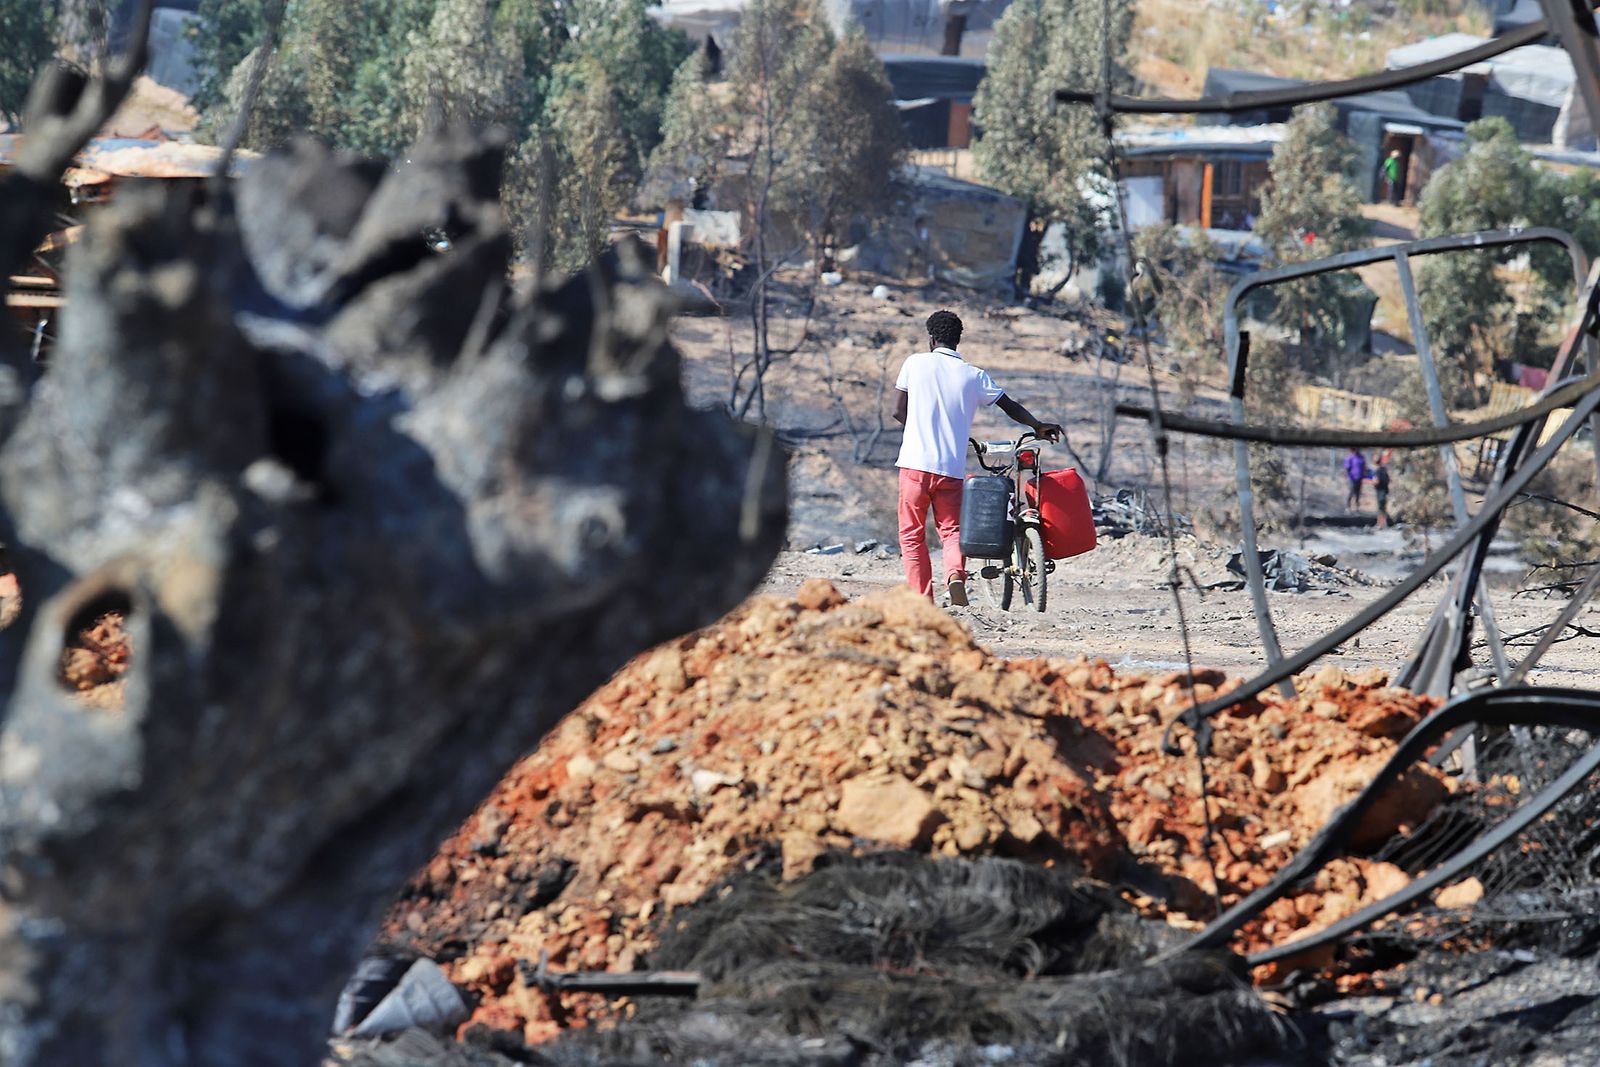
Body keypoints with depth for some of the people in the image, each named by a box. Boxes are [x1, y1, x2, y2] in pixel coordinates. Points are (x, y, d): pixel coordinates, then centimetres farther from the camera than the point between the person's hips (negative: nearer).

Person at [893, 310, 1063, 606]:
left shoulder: (915, 363, 1)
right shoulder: (974, 376, 4)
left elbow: (899, 411, 5)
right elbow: (1010, 406, 10)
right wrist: (1038, 426, 25)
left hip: (915, 462, -1)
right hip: (952, 468, 1)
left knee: (912, 535, 8)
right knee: (951, 529, 13)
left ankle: (922, 599, 2)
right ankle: (955, 574, -17)